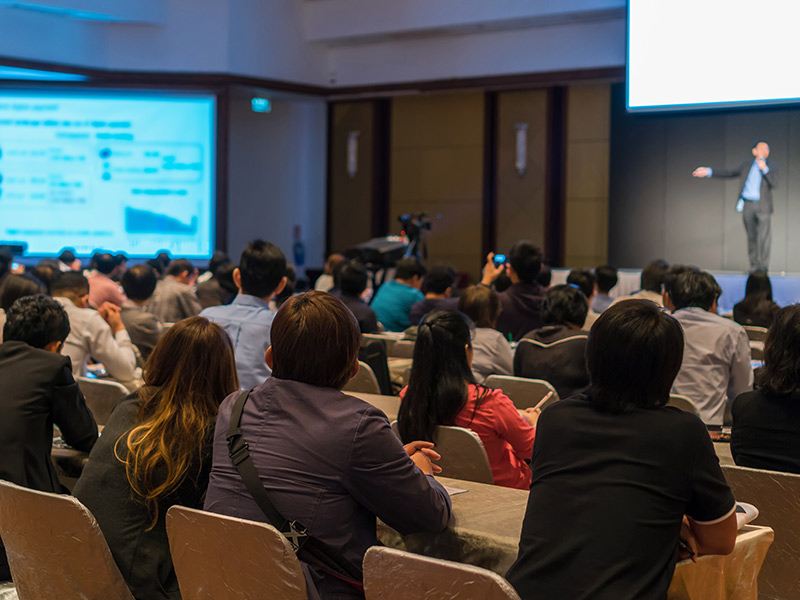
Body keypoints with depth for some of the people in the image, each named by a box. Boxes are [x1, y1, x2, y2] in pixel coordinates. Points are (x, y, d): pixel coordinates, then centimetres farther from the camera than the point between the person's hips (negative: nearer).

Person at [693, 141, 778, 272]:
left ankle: (763, 267, -7)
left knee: (764, 235, -10)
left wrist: (764, 169, -19)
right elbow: (730, 173, 17)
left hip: (762, 206, -2)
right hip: (747, 204, 3)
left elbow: (774, 183, -10)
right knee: (751, 236, 6)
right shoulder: (748, 163, 13)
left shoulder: (771, 167, 6)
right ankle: (754, 266, 13)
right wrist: (708, 171, 14)